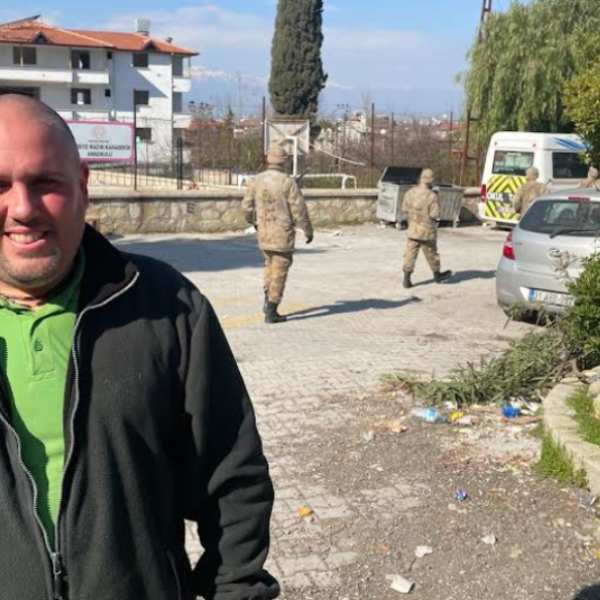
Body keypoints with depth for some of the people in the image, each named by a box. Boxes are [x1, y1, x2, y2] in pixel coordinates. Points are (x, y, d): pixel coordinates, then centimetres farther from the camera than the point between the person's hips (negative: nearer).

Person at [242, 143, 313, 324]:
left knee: (270, 263, 26)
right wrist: (308, 230, 0)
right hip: (283, 234, -5)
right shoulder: (287, 182, -15)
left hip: (263, 232, 5)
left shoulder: (257, 180, -1)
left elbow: (247, 206, 6)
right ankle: (271, 312, 3)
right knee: (279, 271, 2)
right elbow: (299, 210, -13)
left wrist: (253, 221, 26)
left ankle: (268, 301, 21)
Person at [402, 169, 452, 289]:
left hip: (412, 229, 3)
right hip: (427, 230, -3)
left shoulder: (410, 193, -4)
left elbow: (405, 208, 7)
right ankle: (437, 275, 31)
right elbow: (435, 214, -18)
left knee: (410, 253, 5)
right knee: (431, 254, 13)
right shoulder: (432, 196, -19)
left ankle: (407, 279, 0)